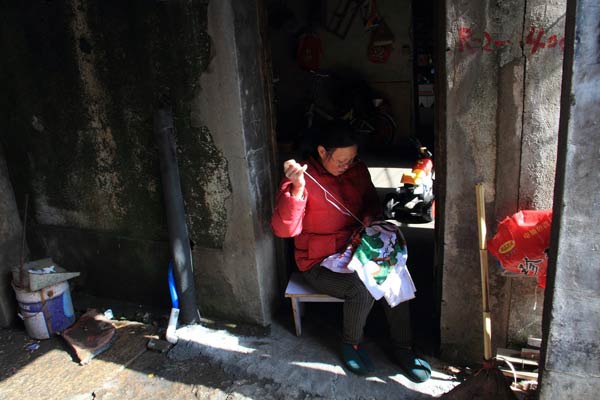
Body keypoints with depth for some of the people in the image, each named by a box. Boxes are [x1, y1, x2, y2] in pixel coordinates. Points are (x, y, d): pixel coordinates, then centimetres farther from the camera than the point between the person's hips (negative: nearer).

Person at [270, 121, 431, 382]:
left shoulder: (357, 168, 1)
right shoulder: (303, 178, -17)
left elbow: (371, 200, 18)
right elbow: (283, 229, -28)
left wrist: (370, 215, -6)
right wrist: (297, 187, -41)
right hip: (320, 263, -5)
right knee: (362, 289, -29)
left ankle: (402, 348, 0)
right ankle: (351, 343, 3)